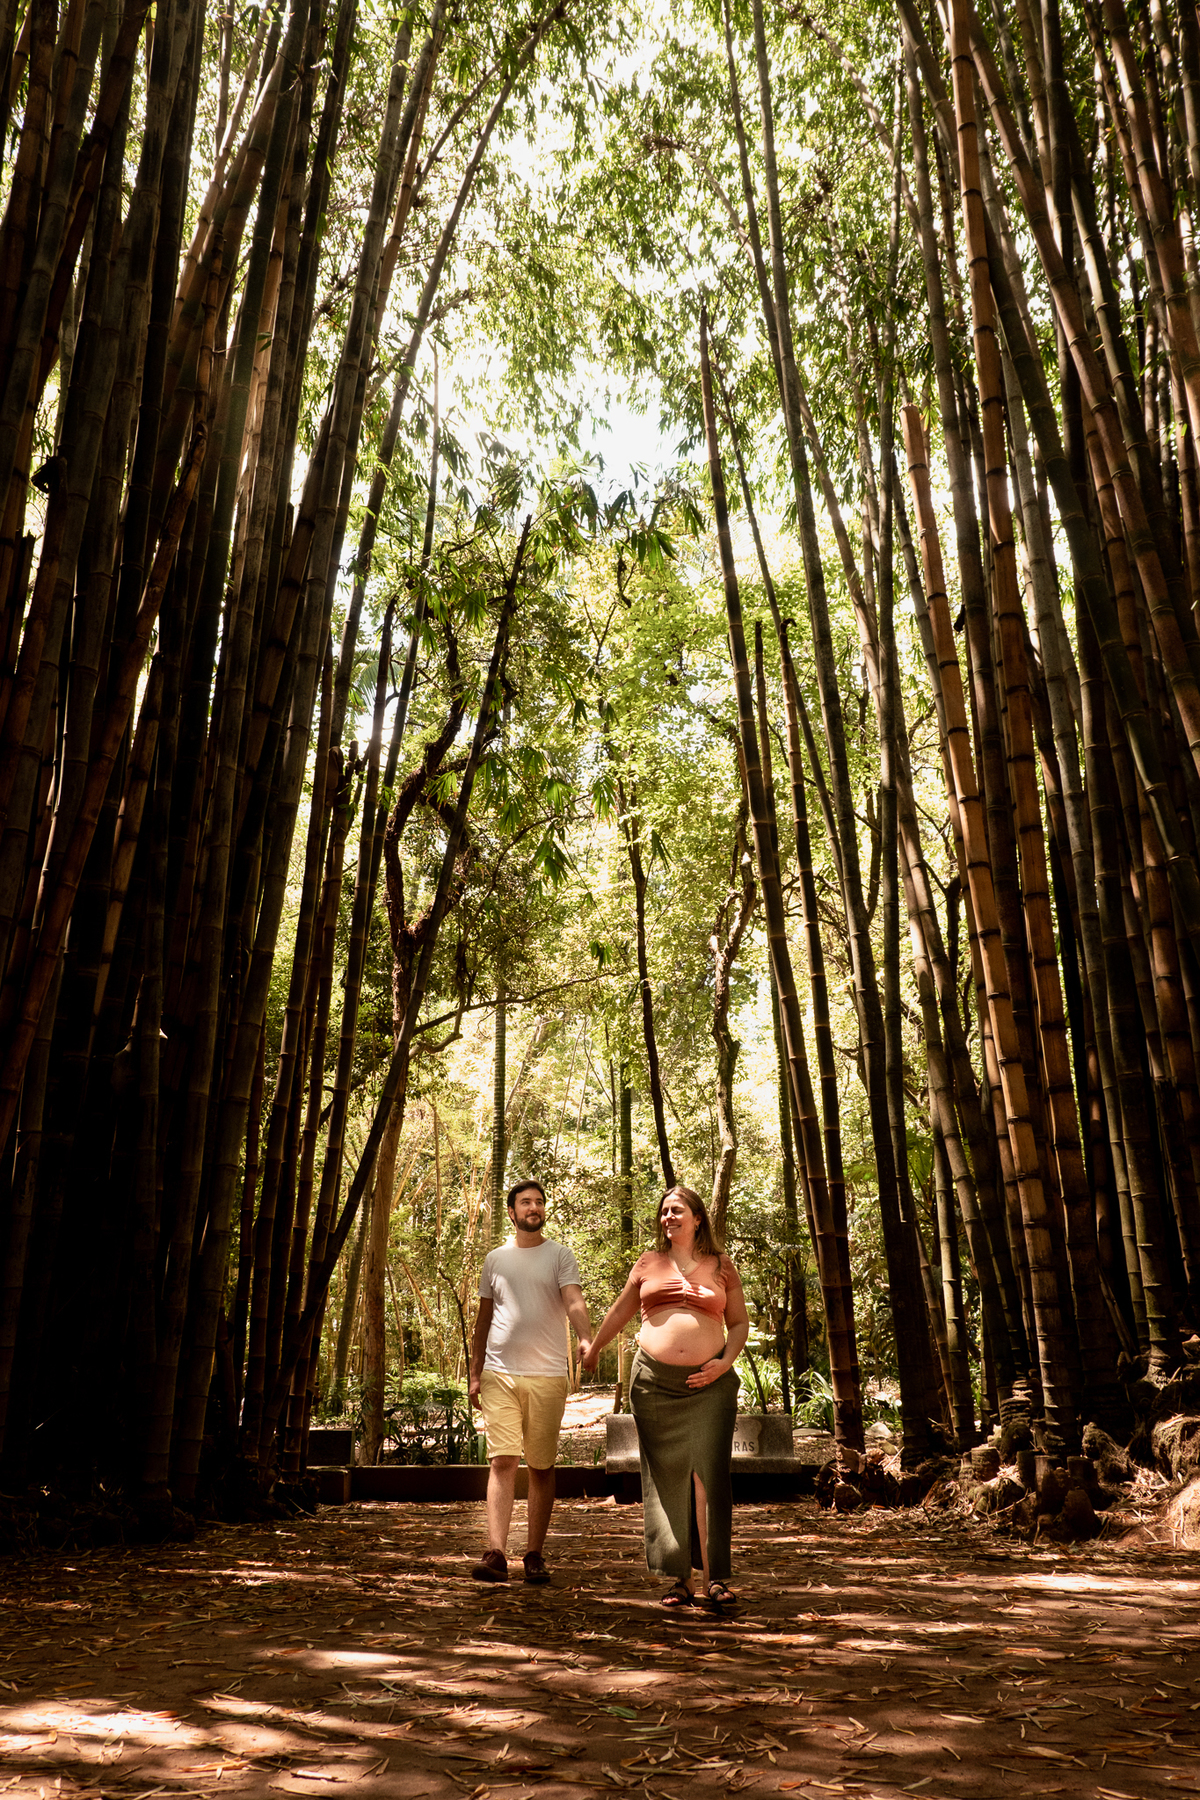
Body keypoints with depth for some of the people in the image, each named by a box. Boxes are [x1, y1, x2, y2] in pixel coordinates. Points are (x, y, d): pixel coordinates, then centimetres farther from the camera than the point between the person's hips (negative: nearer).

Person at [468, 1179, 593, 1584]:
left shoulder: (560, 1256, 4)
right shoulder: (495, 1259, 12)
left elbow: (574, 1302, -11)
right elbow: (484, 1319, 17)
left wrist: (586, 1339, -31)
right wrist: (474, 1373, 12)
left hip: (547, 1375, -1)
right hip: (500, 1374, 1)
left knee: (542, 1466, 5)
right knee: (502, 1461, -8)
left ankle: (535, 1555, 13)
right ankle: (496, 1554, -9)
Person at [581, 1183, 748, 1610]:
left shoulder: (721, 1266, 7)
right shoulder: (648, 1263, 10)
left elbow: (739, 1322, 11)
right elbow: (620, 1310, 22)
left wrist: (725, 1363, -5)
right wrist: (593, 1350, 28)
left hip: (708, 1384, -2)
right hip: (654, 1382, 2)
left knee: (708, 1475, -8)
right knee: (666, 1478, 3)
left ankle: (714, 1579, -3)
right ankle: (681, 1578, 11)